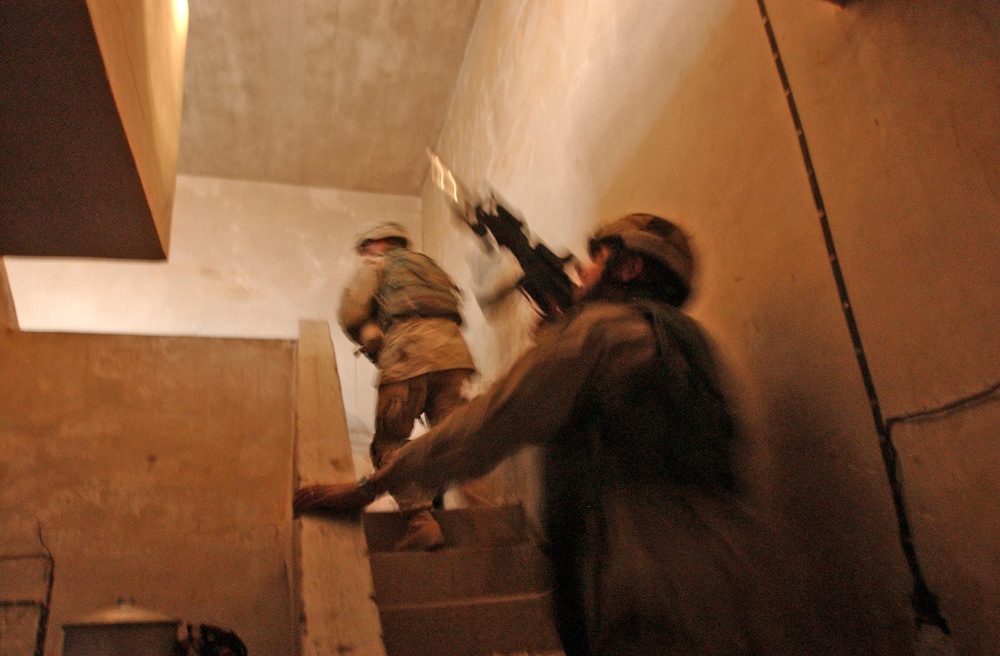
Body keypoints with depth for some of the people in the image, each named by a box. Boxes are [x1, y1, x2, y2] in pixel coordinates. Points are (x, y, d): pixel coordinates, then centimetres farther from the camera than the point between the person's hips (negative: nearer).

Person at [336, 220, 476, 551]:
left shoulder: (377, 265, 19)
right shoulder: (427, 264, 37)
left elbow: (351, 314, 4)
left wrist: (373, 345, 19)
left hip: (408, 351, -6)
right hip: (452, 348, 6)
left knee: (390, 443, 0)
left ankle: (420, 520, -15)